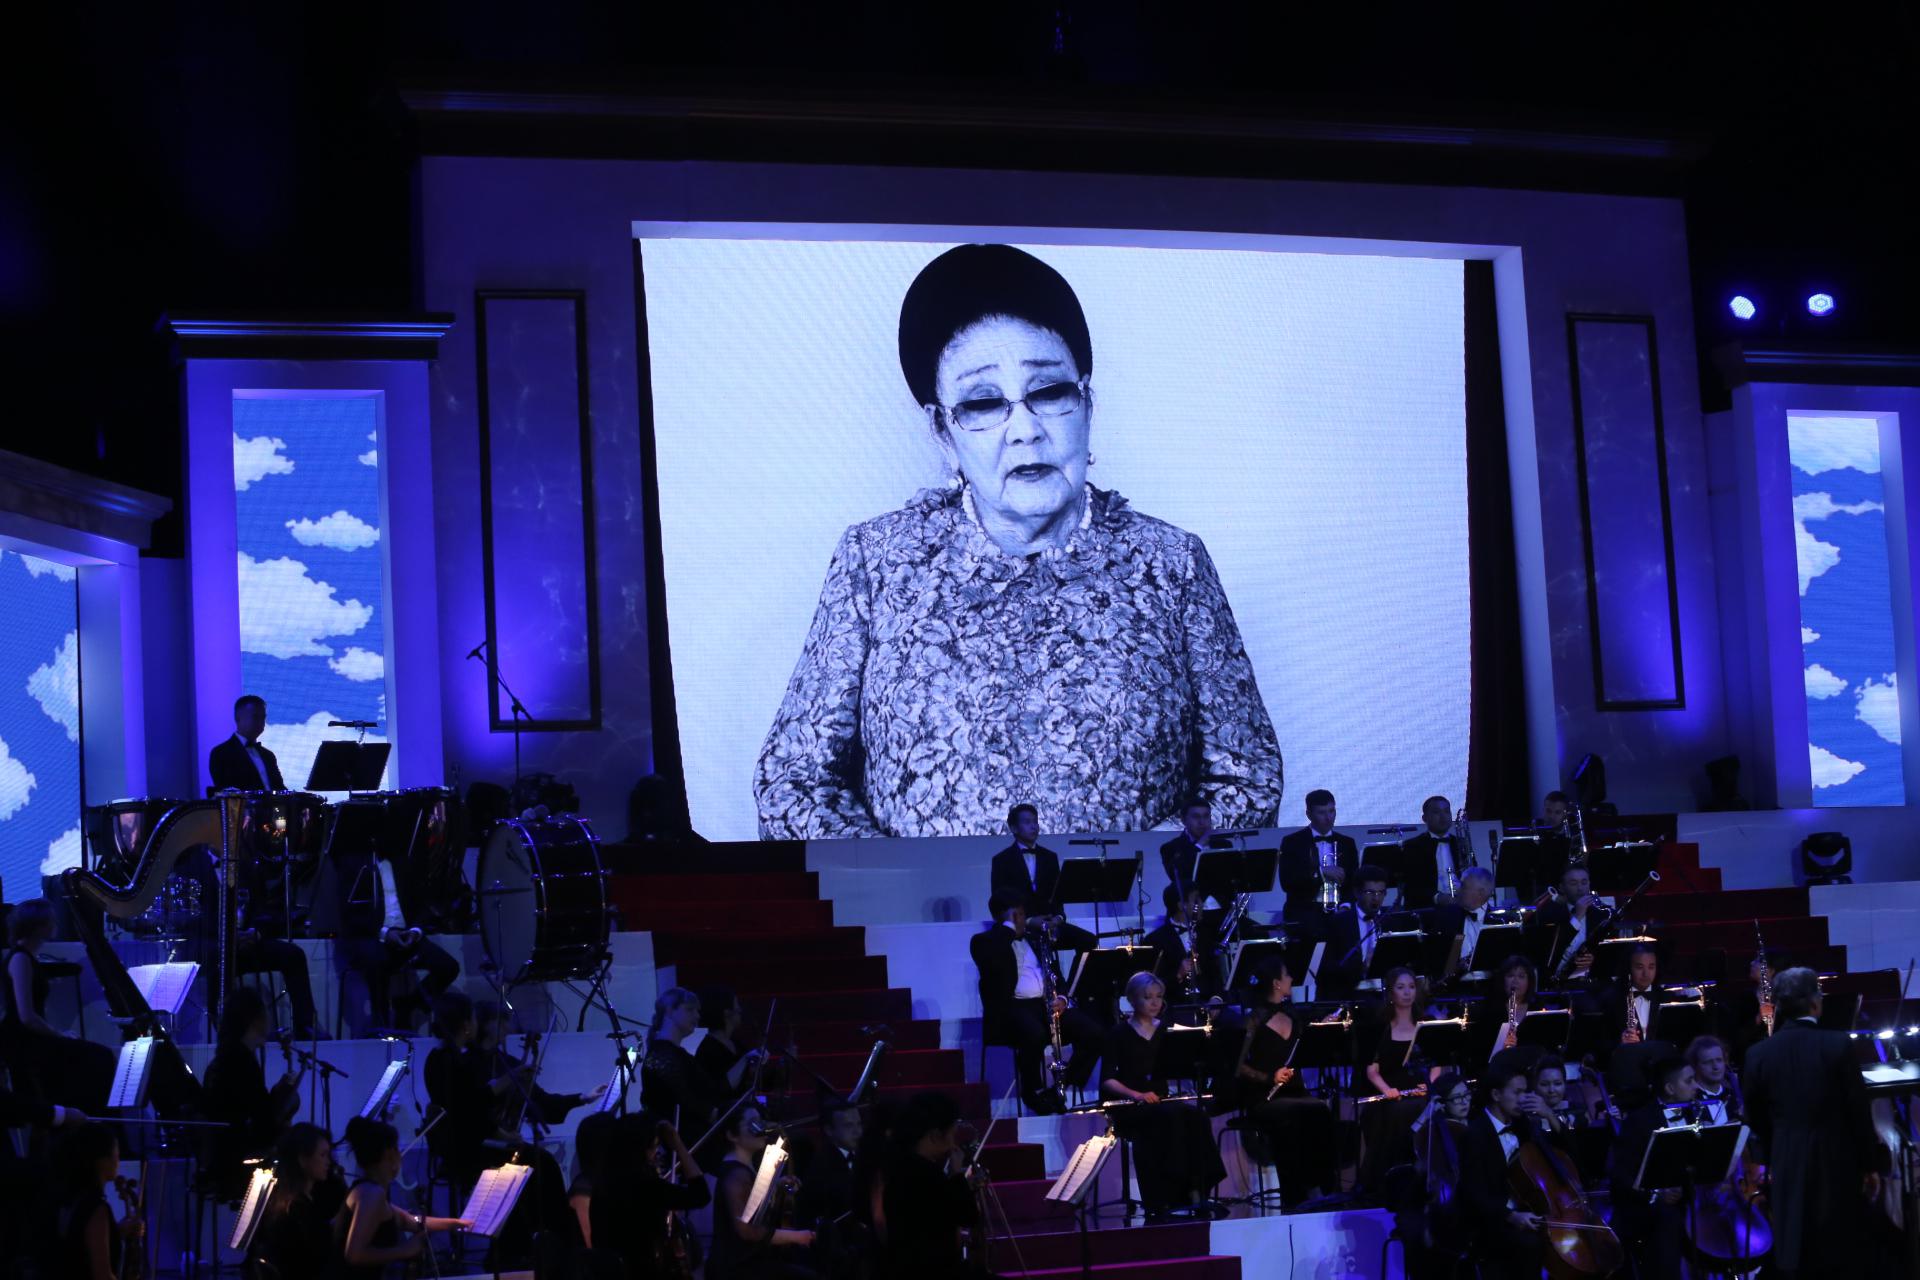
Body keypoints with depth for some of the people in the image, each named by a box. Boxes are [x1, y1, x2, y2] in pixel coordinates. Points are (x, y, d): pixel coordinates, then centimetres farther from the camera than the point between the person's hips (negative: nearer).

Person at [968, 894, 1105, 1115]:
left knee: (1093, 1033, -18)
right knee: (1035, 1035, -39)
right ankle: (1033, 1094, -12)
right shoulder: (984, 941, 7)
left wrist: (1061, 999, -1)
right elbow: (993, 962, -18)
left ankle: (1061, 1090, -5)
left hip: (1046, 1005, 6)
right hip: (1011, 1008, -6)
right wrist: (1009, 926, -7)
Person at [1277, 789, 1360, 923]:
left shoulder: (1347, 843, 15)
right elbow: (1286, 882, -6)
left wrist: (1347, 905, -6)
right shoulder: (1291, 842, 5)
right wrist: (1320, 872, -16)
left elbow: (1355, 882, 13)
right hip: (1304, 915, -3)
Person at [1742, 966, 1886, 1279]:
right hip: (1837, 1163, -2)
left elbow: (1756, 1120, 5)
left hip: (1788, 1168, 2)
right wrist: (1871, 1165, 3)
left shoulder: (1758, 1054, -4)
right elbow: (1859, 1111, -8)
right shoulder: (1838, 1044, -13)